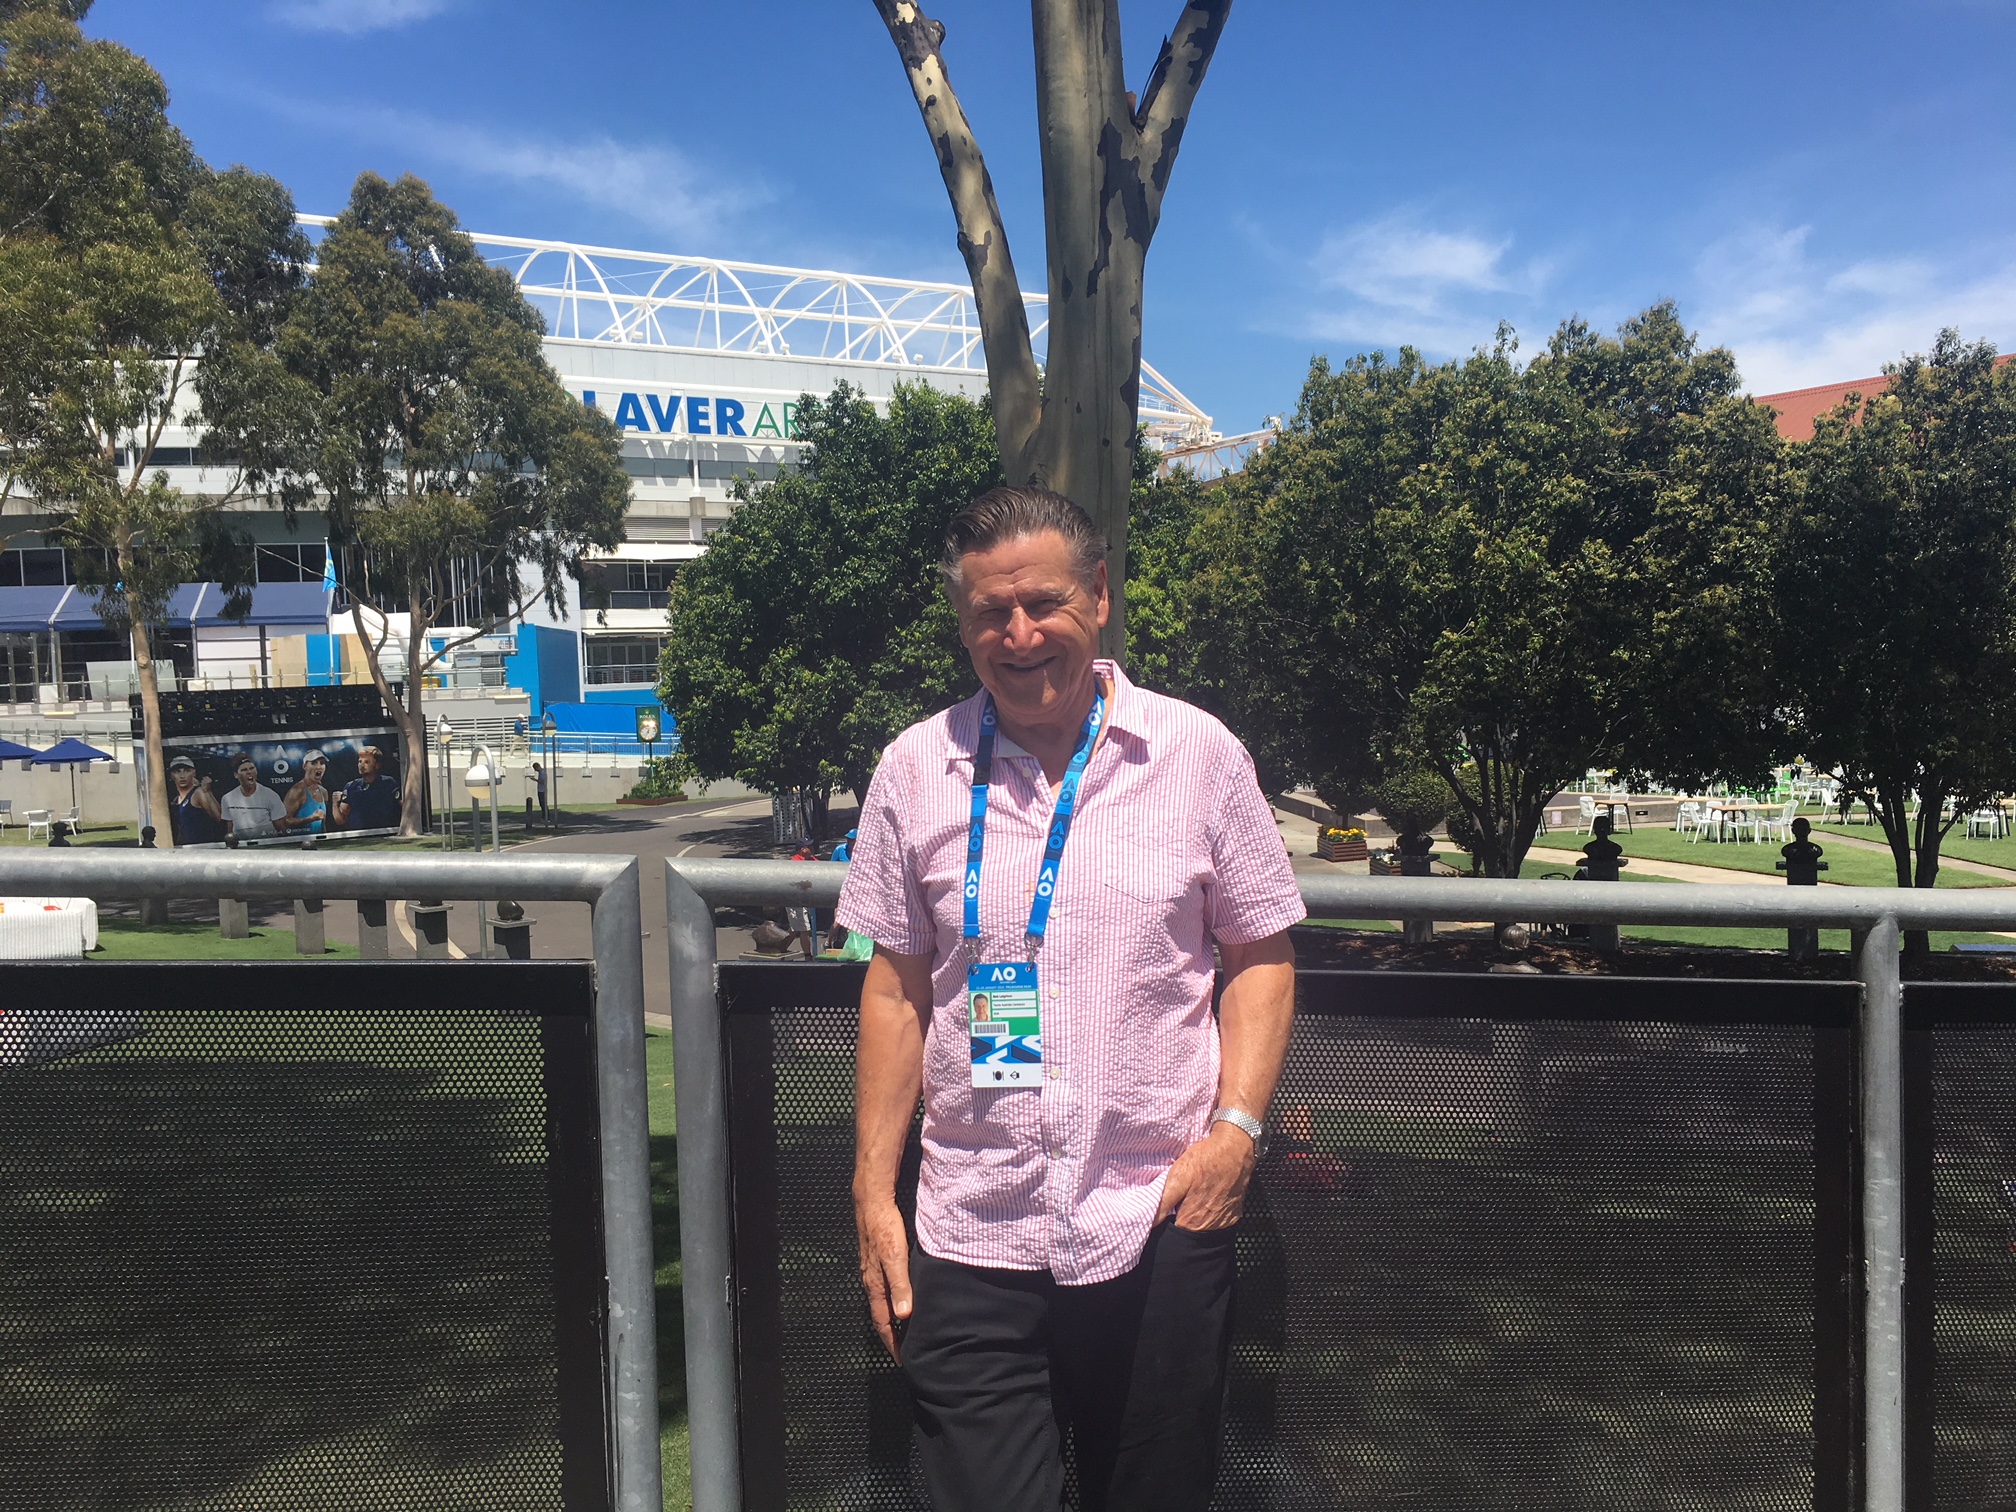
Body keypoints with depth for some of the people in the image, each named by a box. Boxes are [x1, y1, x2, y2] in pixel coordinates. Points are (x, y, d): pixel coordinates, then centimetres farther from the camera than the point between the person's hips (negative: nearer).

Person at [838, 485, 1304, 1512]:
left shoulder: (1200, 753, -2)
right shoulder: (915, 768, 1)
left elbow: (1260, 958, 5)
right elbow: (895, 989, 6)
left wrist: (1238, 1126, -8)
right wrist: (874, 1195, 4)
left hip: (1160, 1223, 0)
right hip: (971, 1236, 1)